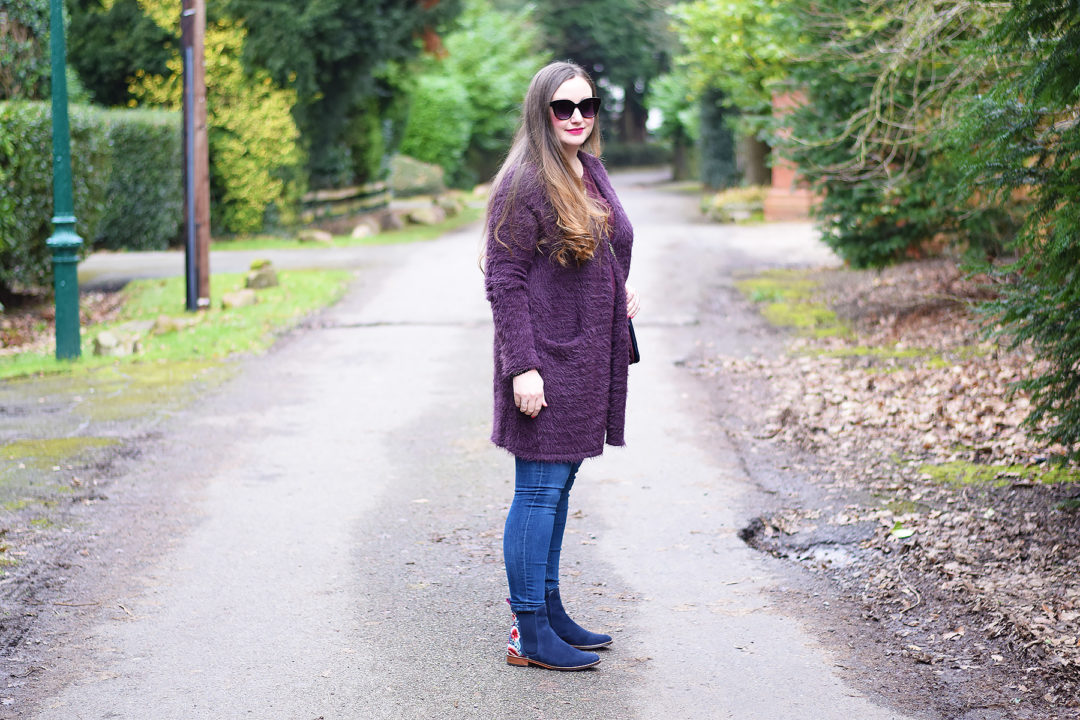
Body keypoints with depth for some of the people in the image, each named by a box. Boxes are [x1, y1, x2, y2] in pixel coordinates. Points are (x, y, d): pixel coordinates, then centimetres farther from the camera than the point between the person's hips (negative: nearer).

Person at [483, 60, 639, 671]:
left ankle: (550, 609, 25)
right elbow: (504, 282, -15)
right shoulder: (524, 184, -13)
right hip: (545, 363, -8)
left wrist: (623, 291, 7)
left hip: (587, 362, 8)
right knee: (538, 491, -4)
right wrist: (523, 366, -20)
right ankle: (530, 634, 2)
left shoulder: (593, 173, 13)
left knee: (559, 485, 15)